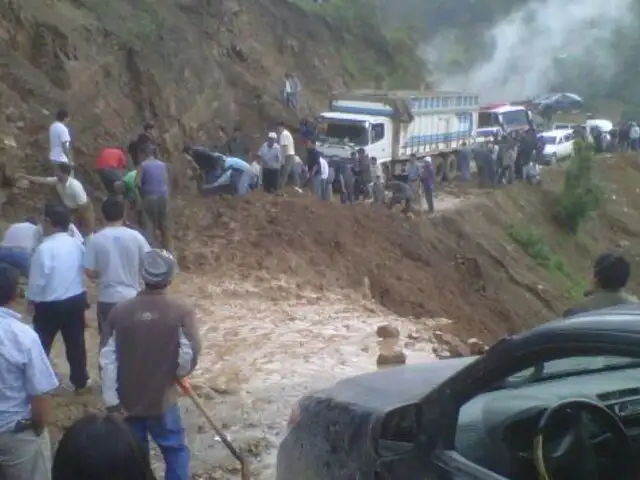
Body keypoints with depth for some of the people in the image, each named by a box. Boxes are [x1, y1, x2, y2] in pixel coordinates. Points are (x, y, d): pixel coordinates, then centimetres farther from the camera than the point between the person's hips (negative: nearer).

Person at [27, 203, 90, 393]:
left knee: (41, 344, 11)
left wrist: (32, 299, 1)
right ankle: (80, 381, 26)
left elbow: (38, 279, -14)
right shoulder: (77, 245, -3)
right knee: (76, 342, 16)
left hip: (50, 304, -5)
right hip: (76, 299, 5)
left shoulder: (44, 248, -20)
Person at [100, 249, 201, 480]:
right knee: (175, 450, 17)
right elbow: (190, 357, -14)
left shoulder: (120, 310, -6)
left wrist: (111, 400, 1)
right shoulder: (182, 311, -13)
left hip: (127, 400, 2)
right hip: (162, 399, -2)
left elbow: (107, 360, -6)